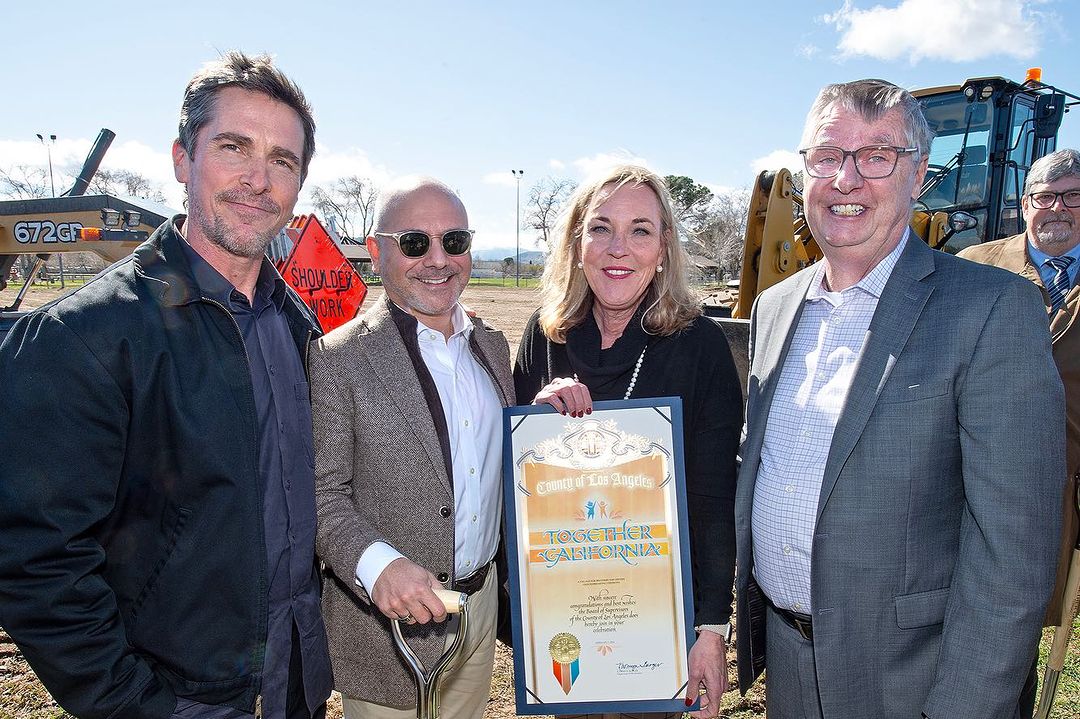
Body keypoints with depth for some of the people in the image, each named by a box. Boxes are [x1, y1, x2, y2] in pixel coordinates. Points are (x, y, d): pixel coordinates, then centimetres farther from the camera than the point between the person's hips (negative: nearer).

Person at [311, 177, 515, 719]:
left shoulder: (492, 345, 4)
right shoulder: (336, 358, -15)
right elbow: (322, 493, -15)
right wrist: (377, 563, -32)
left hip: (482, 607, 6)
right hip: (390, 621, -5)